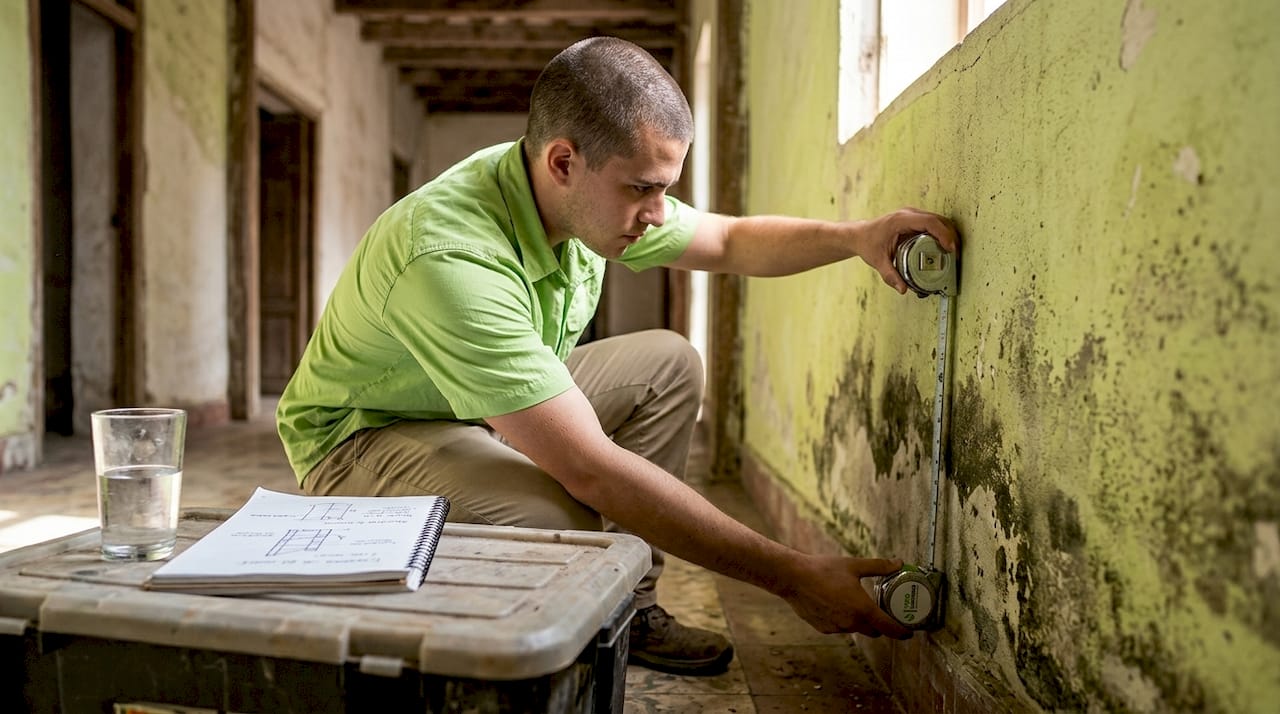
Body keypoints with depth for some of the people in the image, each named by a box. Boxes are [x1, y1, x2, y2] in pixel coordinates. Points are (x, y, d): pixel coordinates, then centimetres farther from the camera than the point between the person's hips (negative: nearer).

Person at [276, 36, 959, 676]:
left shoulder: (594, 197, -12)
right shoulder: (452, 255, -37)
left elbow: (732, 240, 6)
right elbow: (590, 468, -39)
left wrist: (856, 237, -14)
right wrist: (790, 574, -35)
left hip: (498, 407, 8)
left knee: (669, 365, -3)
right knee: (559, 519, -36)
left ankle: (624, 607, 2)